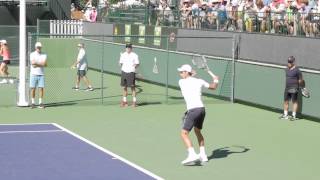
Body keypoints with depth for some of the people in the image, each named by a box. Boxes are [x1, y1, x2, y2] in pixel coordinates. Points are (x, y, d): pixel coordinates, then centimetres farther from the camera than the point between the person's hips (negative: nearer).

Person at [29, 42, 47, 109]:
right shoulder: (32, 54, 2)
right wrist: (41, 63, -9)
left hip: (41, 74, 2)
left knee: (41, 88, -3)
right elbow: (33, 64, -12)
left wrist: (37, 64, -12)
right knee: (33, 88, -1)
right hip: (33, 74, -2)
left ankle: (40, 103, 2)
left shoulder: (44, 55, 8)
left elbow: (45, 64, -6)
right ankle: (33, 103, 5)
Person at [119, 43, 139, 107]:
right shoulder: (123, 55, 12)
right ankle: (124, 101, 15)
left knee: (132, 87, -5)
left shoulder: (134, 55, 0)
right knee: (124, 87, 7)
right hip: (124, 72, 4)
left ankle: (134, 101, -1)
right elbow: (120, 63, 18)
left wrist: (135, 65, -18)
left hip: (131, 72, -4)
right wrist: (121, 64, -2)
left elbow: (137, 64, 1)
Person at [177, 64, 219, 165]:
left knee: (184, 133, -7)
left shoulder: (181, 82, 2)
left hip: (193, 110, -6)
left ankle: (192, 155, -24)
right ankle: (203, 155, 26)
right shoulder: (199, 81, 11)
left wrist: (191, 75, 37)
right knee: (197, 132, 25)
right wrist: (215, 80, 38)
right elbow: (213, 87, 25)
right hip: (202, 109, 6)